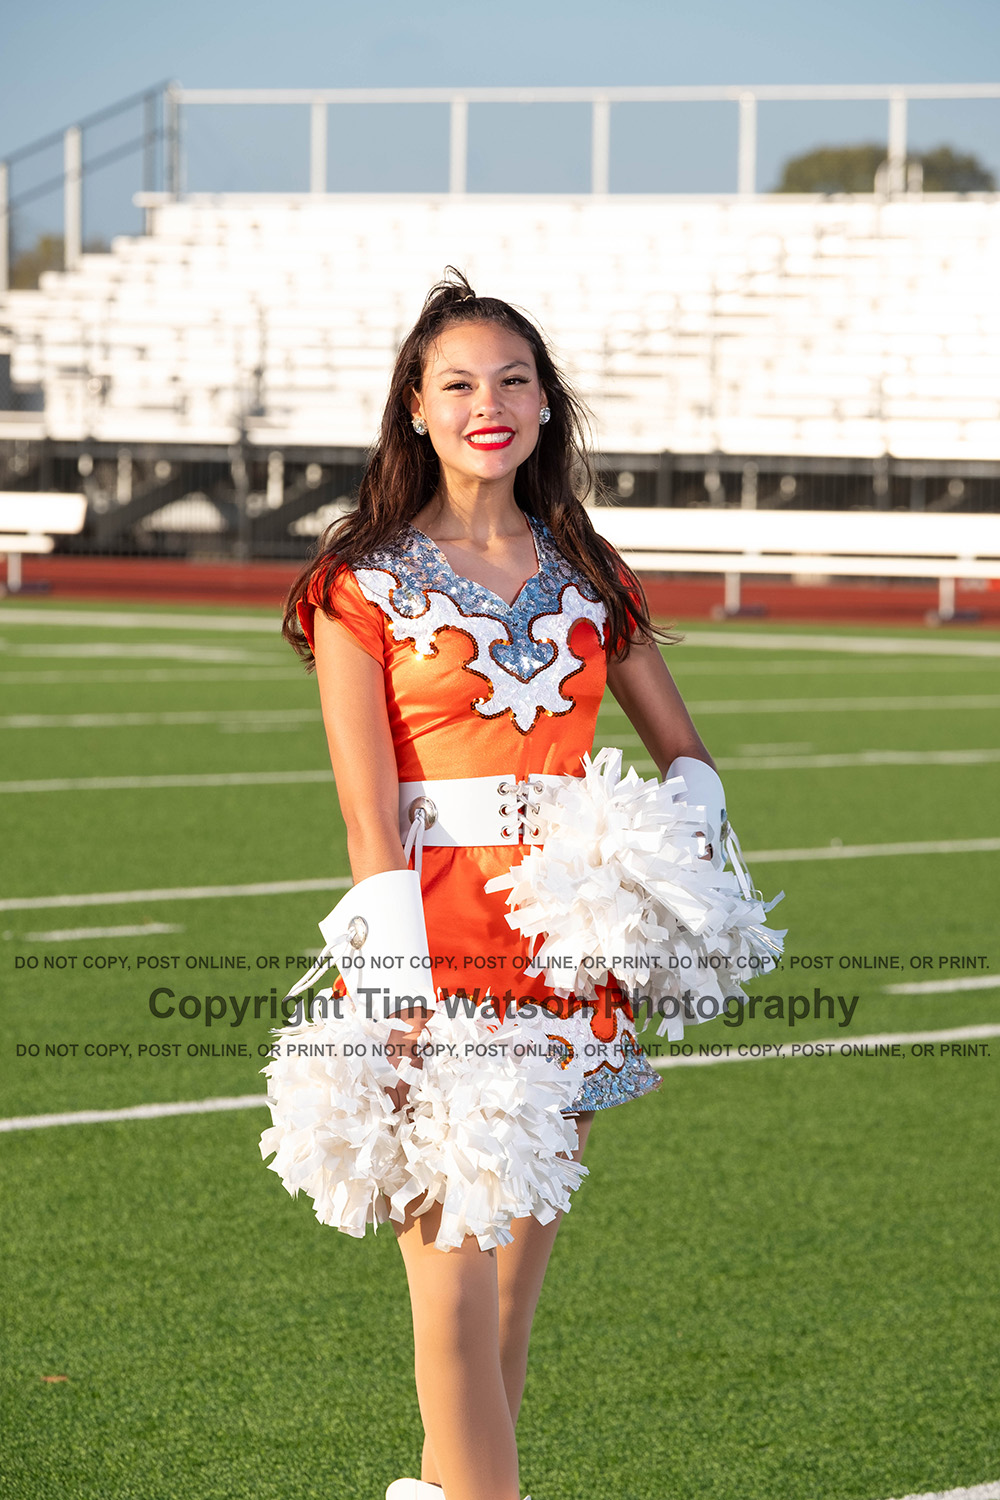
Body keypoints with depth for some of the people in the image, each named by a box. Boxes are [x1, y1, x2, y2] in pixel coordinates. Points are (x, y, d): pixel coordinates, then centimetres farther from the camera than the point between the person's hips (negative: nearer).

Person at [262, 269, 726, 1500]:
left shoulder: (583, 576, 12)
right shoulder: (365, 581, -2)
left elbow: (684, 752, 17)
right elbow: (368, 811, -9)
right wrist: (405, 999, -18)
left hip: (564, 942, 5)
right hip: (431, 945, -5)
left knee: (518, 1269, 10)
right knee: (454, 1281, -9)